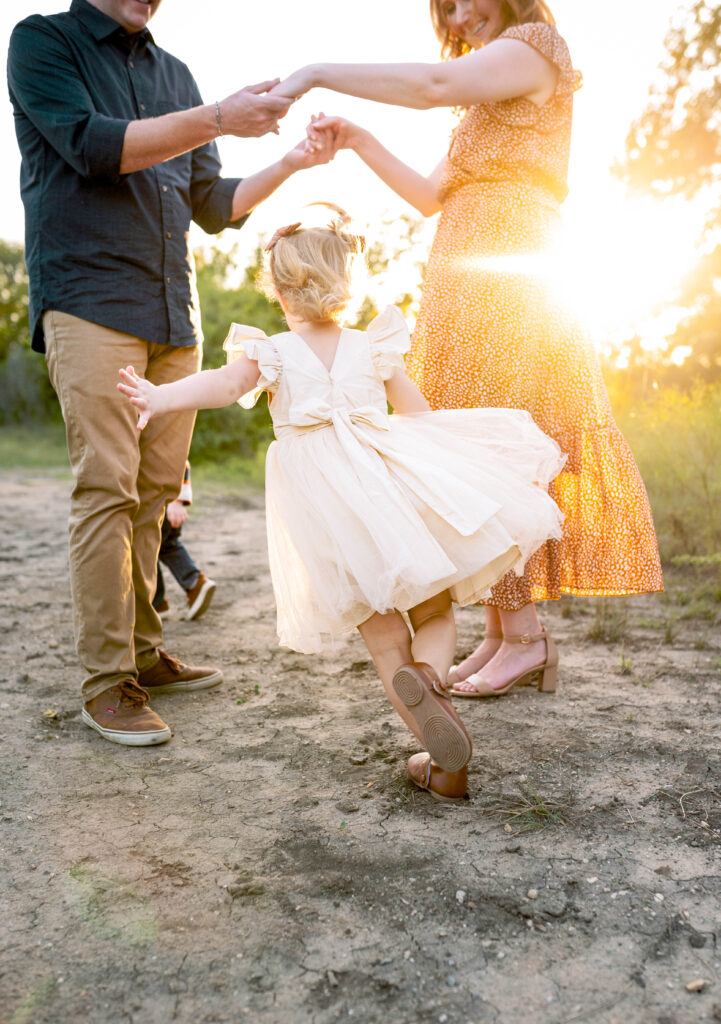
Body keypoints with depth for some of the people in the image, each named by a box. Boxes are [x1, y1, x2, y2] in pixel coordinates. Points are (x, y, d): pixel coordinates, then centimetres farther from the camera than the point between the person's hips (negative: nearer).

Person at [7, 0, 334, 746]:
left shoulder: (175, 75, 23)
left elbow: (212, 208, 21)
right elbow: (91, 145, -9)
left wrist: (291, 163, 8)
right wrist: (217, 119, -14)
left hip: (173, 312, 5)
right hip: (89, 300, -5)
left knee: (155, 491, 3)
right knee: (107, 488, -12)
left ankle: (141, 653, 12)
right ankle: (106, 681, -6)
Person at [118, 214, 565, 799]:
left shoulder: (274, 353, 4)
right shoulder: (374, 348, 10)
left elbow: (227, 382, -16)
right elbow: (419, 416, 11)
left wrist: (163, 397, -28)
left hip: (329, 514, -1)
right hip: (390, 489, 1)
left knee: (385, 643, 9)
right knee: (435, 613, 16)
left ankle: (445, 761, -2)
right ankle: (429, 671, -18)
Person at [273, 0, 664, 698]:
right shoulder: (486, 107, 28)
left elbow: (434, 84, -15)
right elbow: (431, 198, 24)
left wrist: (318, 74, -11)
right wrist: (358, 141, 16)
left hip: (500, 288, -9)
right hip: (464, 298, 9)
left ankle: (523, 634, -7)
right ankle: (498, 634, 5)